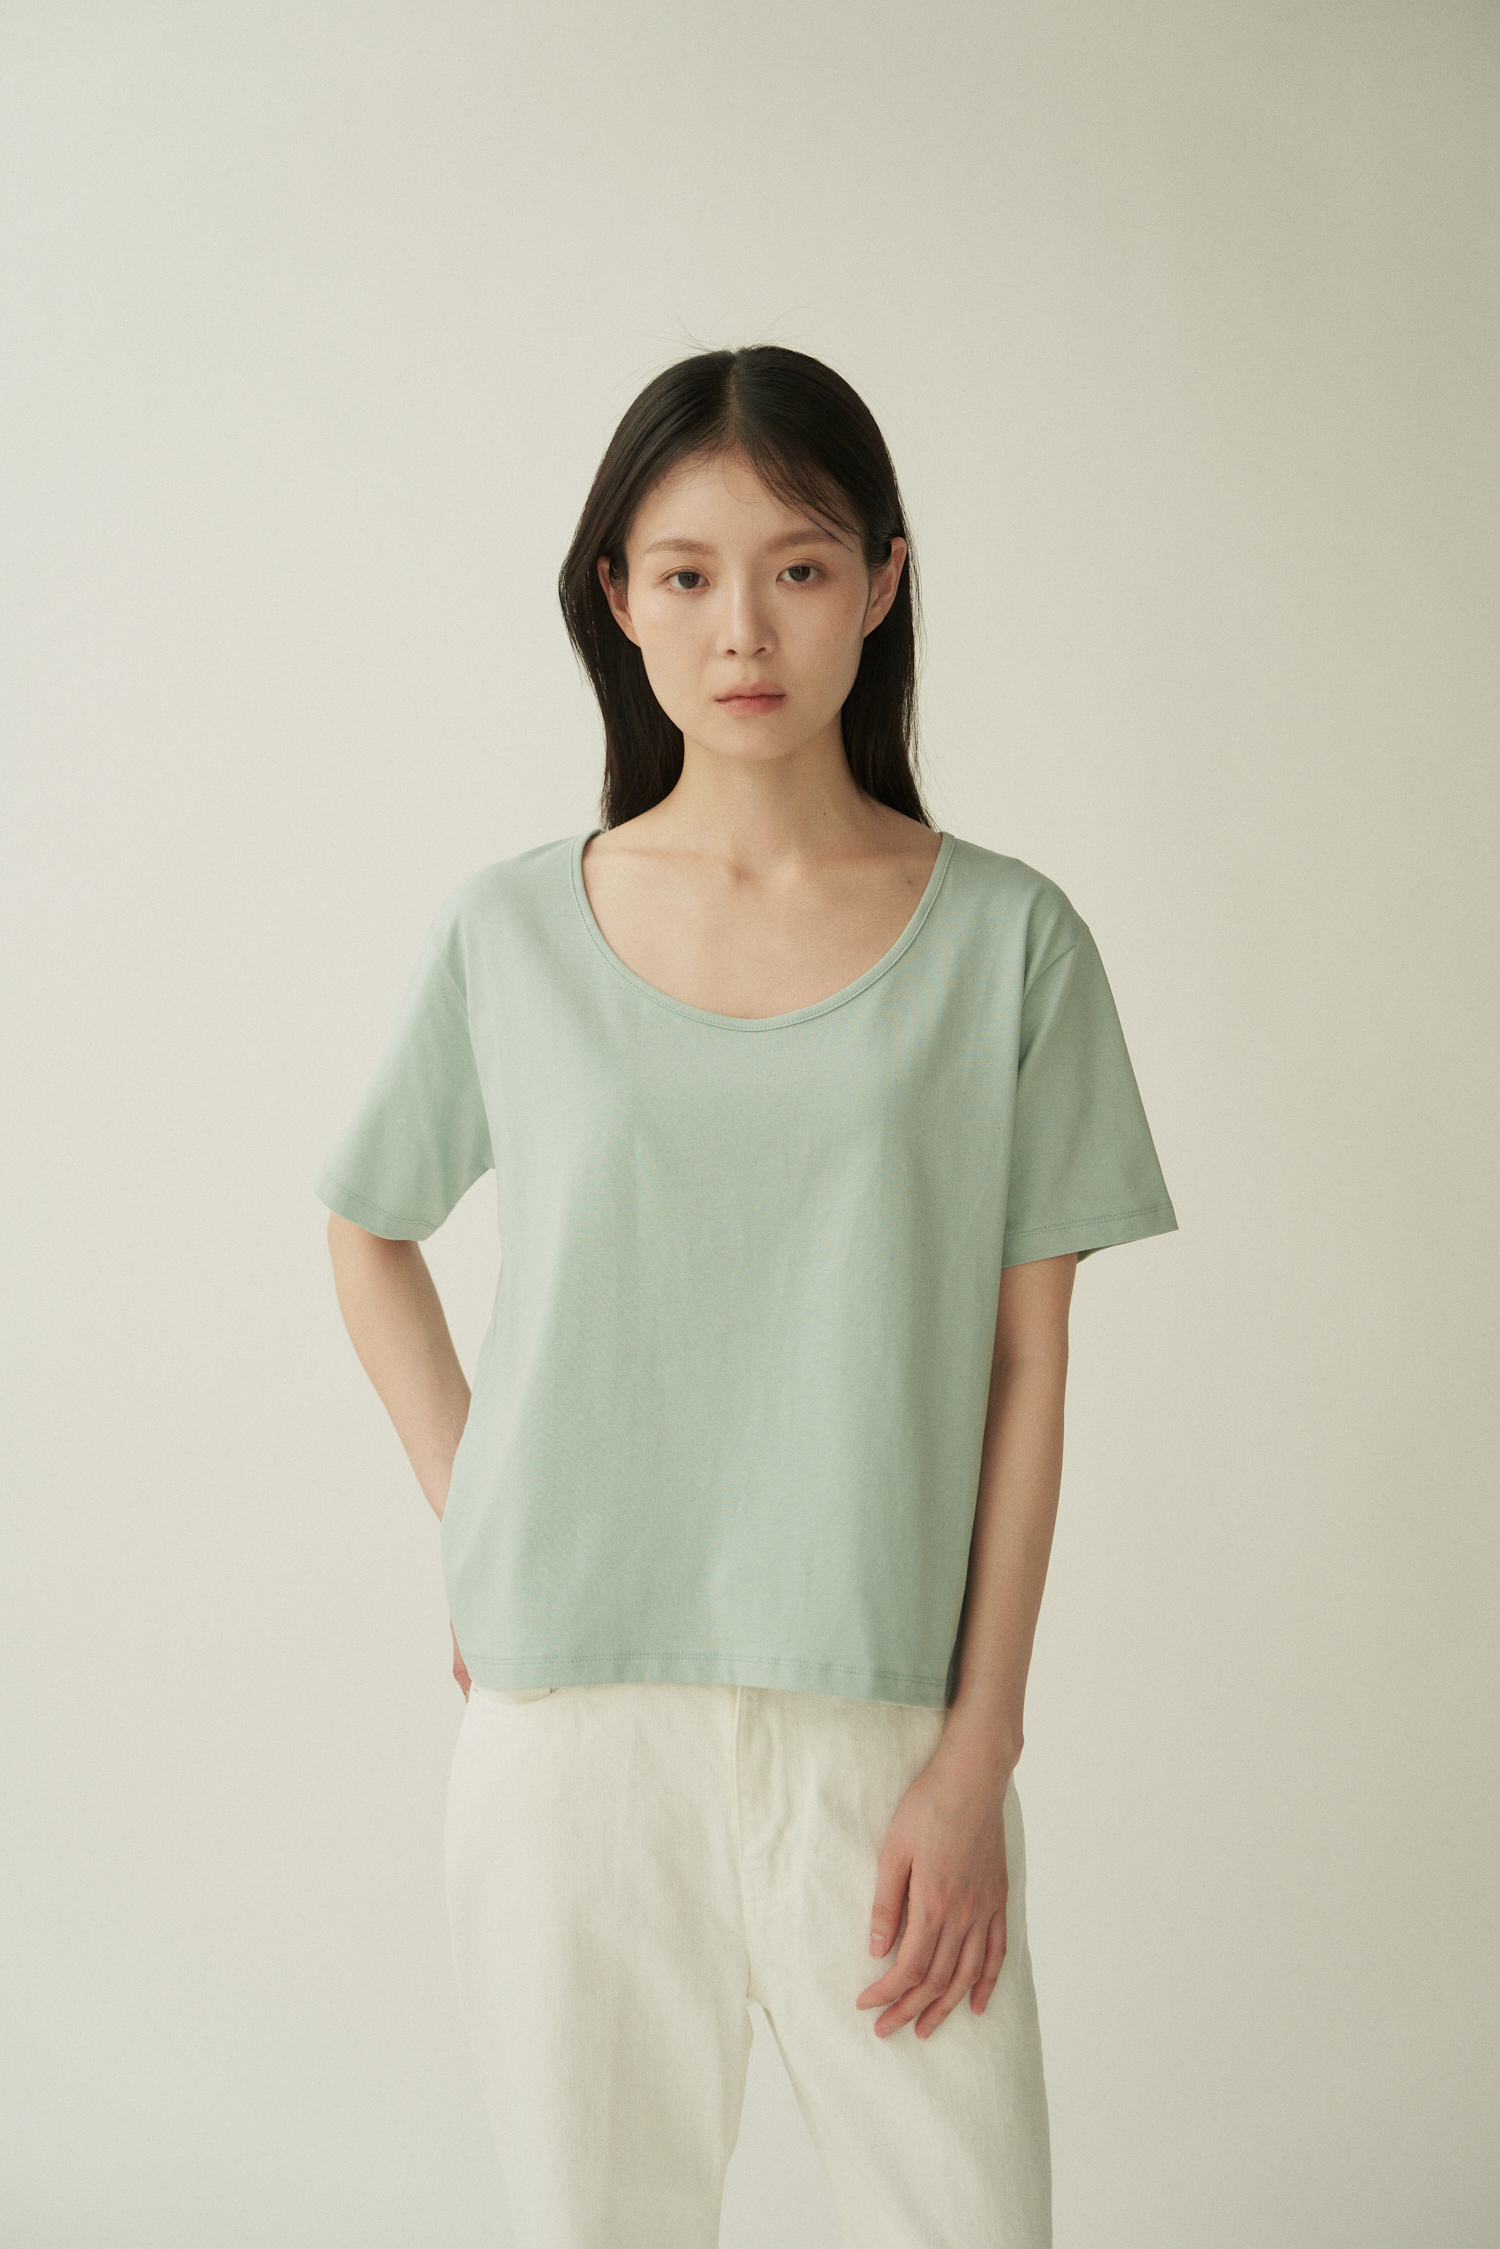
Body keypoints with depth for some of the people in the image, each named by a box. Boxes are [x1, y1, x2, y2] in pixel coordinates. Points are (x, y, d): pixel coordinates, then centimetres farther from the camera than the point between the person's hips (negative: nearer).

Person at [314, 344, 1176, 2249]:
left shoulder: (1007, 941, 0)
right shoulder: (510, 935, 2)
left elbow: (1027, 1370, 0)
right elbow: (371, 1236, 17)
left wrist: (977, 1751, -4)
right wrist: (471, 1528, 5)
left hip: (879, 1720, -1)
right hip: (566, 1721, 1)